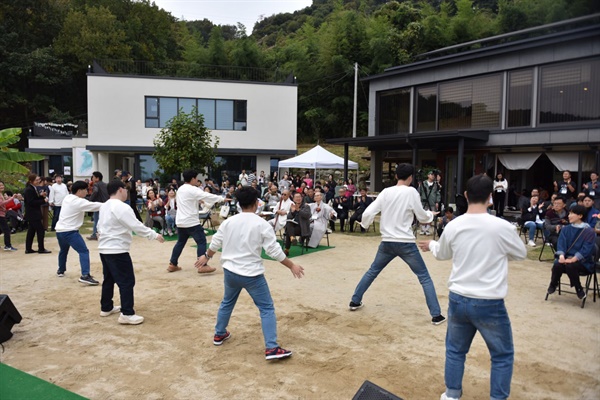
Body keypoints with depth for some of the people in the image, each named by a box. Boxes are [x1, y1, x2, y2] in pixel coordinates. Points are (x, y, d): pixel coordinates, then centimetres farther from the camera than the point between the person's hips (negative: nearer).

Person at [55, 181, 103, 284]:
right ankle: (85, 275, -26)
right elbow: (94, 205, -18)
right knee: (84, 251, -14)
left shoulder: (67, 198, 10)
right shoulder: (79, 202, -16)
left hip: (59, 230, 9)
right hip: (69, 231, -9)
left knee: (63, 250, 31)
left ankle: (61, 270, 49)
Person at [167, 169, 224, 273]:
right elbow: (207, 196, -14)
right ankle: (202, 266, -5)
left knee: (181, 242, 19)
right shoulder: (193, 190, -15)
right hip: (191, 221, -9)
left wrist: (199, 201, 15)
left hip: (180, 221, 9)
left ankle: (172, 264, 23)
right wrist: (221, 199, -5)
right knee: (201, 241, -3)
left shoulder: (180, 189, 13)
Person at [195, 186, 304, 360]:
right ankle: (271, 348, -5)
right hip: (252, 274, -5)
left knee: (227, 302, 28)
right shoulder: (262, 224, -13)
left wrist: (206, 257, 29)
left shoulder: (228, 222, 0)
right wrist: (292, 265, -2)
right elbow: (275, 251, -13)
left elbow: (215, 244, 10)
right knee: (267, 308, 2)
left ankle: (219, 334, 42)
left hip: (230, 271, 5)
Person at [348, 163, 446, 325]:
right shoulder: (411, 192, -8)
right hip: (406, 243, -3)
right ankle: (436, 315, 5)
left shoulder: (386, 192, 1)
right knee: (424, 277, 7)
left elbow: (368, 213, -2)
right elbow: (422, 217, -1)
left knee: (372, 272, 22)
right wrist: (431, 214, 21)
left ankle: (355, 301, 28)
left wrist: (365, 224, 19)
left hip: (387, 242, 4)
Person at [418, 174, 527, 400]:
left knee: (455, 350, 21)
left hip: (457, 299, 4)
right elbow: (521, 254, 3)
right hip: (489, 304, -3)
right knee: (502, 355, 16)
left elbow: (442, 254, 14)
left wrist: (430, 245, 36)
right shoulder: (502, 227, -15)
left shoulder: (453, 226, -5)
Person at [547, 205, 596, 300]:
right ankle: (553, 285, -4)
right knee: (557, 265, -29)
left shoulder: (589, 232, -5)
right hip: (567, 257, 4)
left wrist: (573, 259, -26)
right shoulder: (566, 229, 10)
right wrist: (561, 256, -20)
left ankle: (579, 290, -14)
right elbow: (561, 243, 0)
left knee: (570, 266, -35)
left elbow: (586, 249, -14)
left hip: (583, 262, -3)